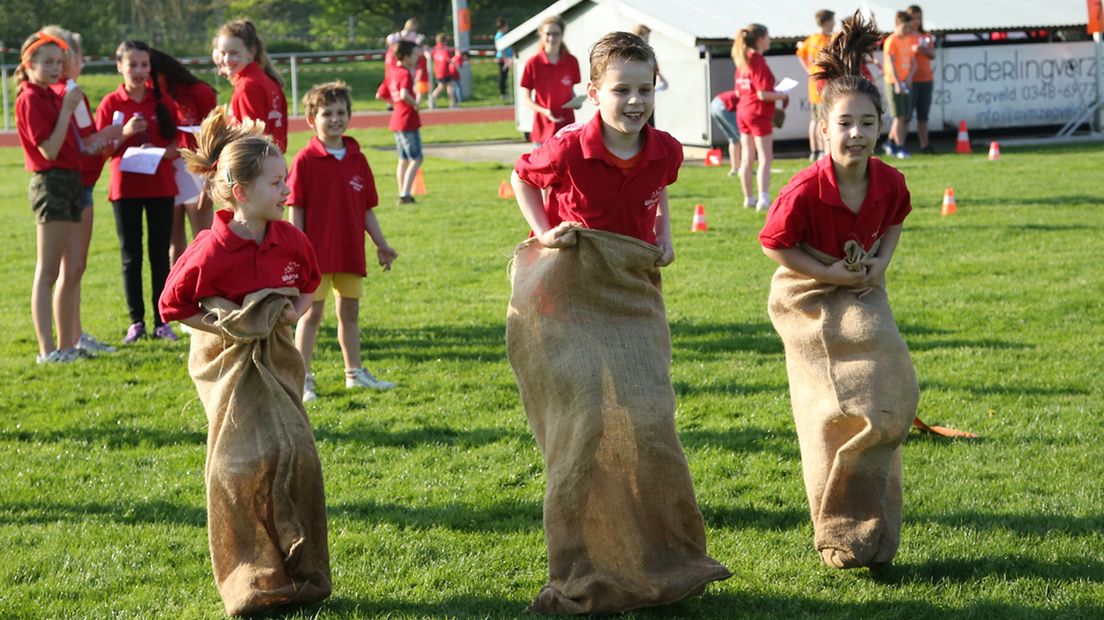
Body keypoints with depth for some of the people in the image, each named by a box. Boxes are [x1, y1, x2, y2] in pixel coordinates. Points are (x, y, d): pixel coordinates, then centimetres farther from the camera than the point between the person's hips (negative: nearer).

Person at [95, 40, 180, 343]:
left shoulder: (162, 101, 2)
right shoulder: (111, 104, 0)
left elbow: (177, 144, 4)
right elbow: (102, 150, -1)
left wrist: (161, 152, -17)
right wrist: (125, 133, -17)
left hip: (160, 185, 0)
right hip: (126, 186, 0)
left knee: (160, 254, 3)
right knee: (131, 256, 4)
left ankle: (162, 322, 8)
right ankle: (136, 321, 10)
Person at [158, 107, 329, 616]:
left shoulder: (290, 239, -5)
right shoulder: (212, 250, -21)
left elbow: (309, 283, 16)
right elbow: (173, 306, -10)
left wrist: (296, 311, -4)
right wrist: (231, 318, -16)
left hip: (276, 355, 5)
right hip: (230, 362, -5)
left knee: (295, 454, 1)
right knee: (251, 460, -7)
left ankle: (298, 573, 15)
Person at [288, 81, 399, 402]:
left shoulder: (357, 159, 5)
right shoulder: (305, 160, -9)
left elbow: (366, 209, 11)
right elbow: (296, 210, -9)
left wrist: (381, 244, 10)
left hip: (351, 251, 5)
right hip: (317, 252, -5)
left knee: (350, 311, 14)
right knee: (312, 313, -2)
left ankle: (355, 372, 26)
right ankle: (303, 379, 3)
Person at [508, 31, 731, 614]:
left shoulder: (665, 150, -4)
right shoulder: (569, 150, -17)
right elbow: (520, 178, 5)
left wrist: (664, 238, 7)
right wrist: (546, 232, -6)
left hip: (633, 294, 4)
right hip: (570, 296, -4)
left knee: (646, 420, 3)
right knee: (585, 421, -8)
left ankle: (661, 560, 19)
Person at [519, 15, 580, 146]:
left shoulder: (571, 62, 2)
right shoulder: (533, 64, -5)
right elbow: (526, 98, -1)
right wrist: (545, 111, -17)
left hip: (567, 128, 2)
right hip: (544, 129, -2)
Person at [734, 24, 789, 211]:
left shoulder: (742, 61, 8)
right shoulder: (759, 62, -17)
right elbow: (763, 94, -21)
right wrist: (782, 96, -5)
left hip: (743, 111, 8)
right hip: (759, 113, -8)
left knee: (747, 158, 13)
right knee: (765, 159, -7)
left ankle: (748, 198, 20)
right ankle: (763, 198, -16)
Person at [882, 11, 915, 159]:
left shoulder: (908, 41, 12)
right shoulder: (891, 41, -10)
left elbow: (913, 63, 12)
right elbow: (891, 64, -17)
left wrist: (909, 77, -7)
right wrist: (897, 83, -25)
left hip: (906, 83, 7)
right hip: (894, 83, -7)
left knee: (906, 117, 8)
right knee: (899, 116, -8)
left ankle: (890, 143, 21)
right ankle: (900, 148, -6)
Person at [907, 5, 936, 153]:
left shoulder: (926, 36, 15)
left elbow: (933, 54, 8)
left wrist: (926, 50, -13)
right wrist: (912, 50, -22)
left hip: (926, 79, 5)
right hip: (910, 80, -5)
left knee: (923, 115, 6)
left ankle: (924, 144, 8)